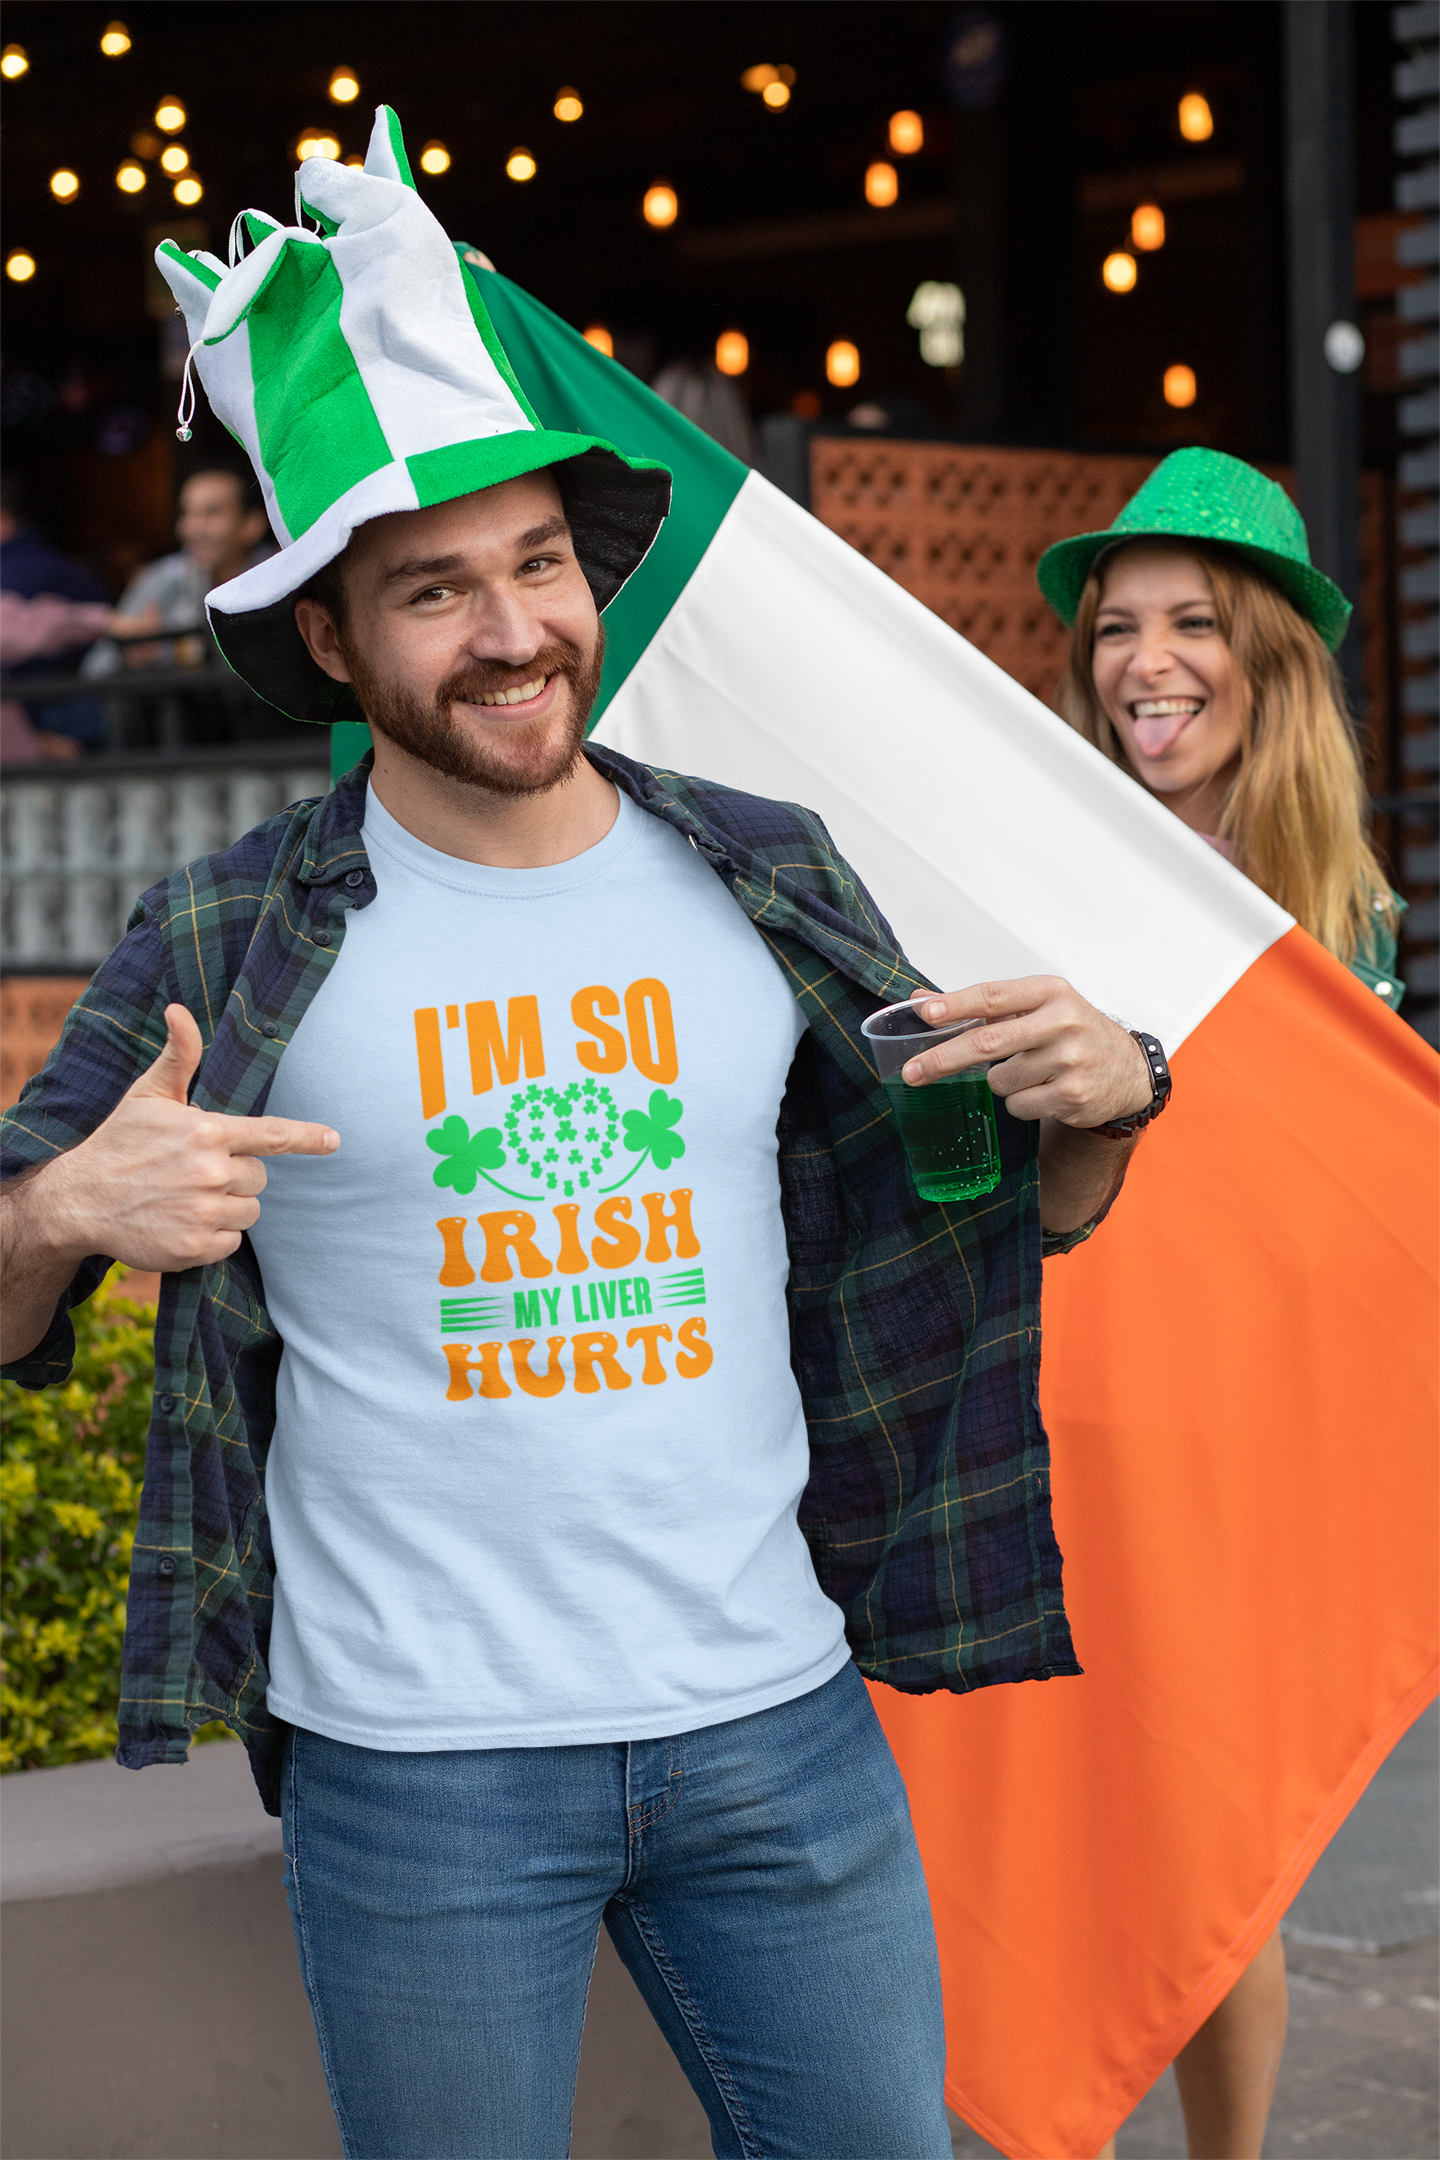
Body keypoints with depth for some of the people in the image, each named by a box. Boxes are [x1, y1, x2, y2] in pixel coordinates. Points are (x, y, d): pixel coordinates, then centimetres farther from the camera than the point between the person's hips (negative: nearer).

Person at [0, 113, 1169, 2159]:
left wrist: (1100, 1095, -8)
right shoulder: (232, 947, -5)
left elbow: (1011, 1217, 13)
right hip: (420, 1765, -2)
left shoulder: (762, 882, 4)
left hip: (780, 1724, 3)